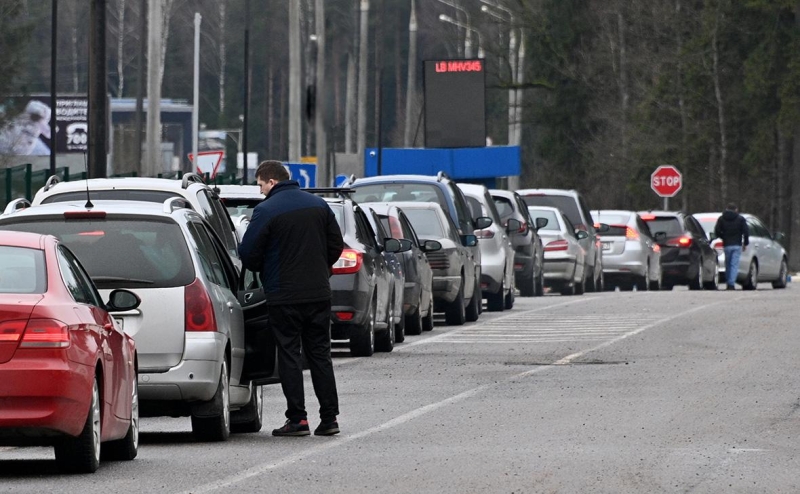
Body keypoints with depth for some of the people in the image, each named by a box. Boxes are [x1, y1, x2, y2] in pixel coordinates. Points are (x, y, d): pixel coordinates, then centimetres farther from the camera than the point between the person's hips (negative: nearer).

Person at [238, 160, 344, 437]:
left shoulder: (266, 211, -11)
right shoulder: (318, 205, 8)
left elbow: (248, 253, -12)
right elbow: (336, 245, 12)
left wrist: (261, 270, 8)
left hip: (284, 297, -5)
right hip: (318, 292, 5)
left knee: (289, 354, 1)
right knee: (319, 354, 11)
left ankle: (297, 419, -2)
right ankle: (329, 417, 9)